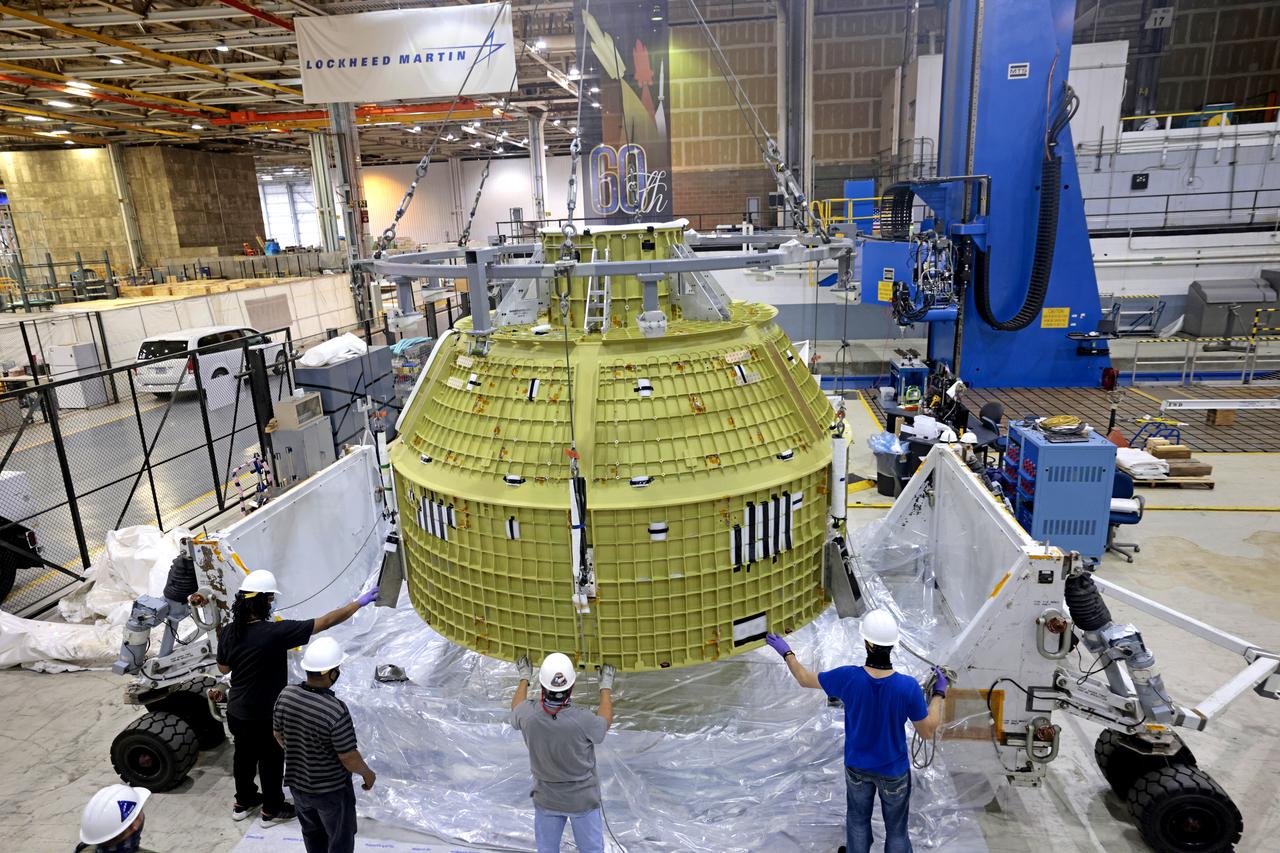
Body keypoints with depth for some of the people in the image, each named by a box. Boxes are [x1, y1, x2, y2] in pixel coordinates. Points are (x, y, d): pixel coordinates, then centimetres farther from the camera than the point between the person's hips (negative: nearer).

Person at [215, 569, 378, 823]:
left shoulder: (228, 632, -11)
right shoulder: (275, 633, -32)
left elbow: (223, 668, 7)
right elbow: (325, 622, -29)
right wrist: (359, 602, -21)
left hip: (236, 713, 6)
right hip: (263, 718, -6)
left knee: (244, 756, 27)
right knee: (271, 762, 16)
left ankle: (243, 802, 48)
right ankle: (273, 809, 36)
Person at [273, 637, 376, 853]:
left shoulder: (286, 695, -16)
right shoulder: (336, 710, -34)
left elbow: (278, 734, 2)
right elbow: (348, 758, -24)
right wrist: (368, 774, -4)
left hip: (297, 782, 6)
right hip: (331, 790, -6)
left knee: (312, 832, 29)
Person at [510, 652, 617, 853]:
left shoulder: (528, 715, -26)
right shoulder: (582, 720, -32)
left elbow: (516, 707, 2)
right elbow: (604, 721, -7)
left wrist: (524, 678, 16)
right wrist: (606, 686, 5)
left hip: (546, 799, 2)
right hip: (583, 799, -2)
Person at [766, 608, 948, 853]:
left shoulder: (847, 677, -26)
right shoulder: (908, 686, -29)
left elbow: (805, 679, -8)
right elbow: (928, 731, -15)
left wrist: (787, 653, 8)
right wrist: (938, 693, -3)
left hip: (857, 767, 1)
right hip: (893, 771, -1)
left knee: (858, 822, 25)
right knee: (896, 829, 20)